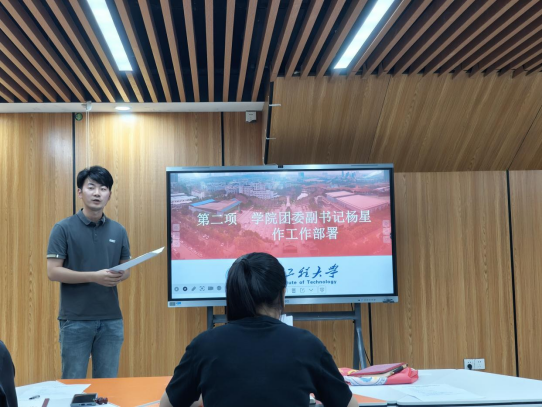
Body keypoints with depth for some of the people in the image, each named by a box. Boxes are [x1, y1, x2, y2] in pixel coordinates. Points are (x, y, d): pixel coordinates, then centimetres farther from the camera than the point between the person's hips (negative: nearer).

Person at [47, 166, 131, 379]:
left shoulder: (119, 231, 7)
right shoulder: (63, 228, -5)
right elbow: (53, 272, -10)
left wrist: (119, 276, -11)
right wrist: (94, 276, -20)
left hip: (111, 320, 4)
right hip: (75, 320, -3)